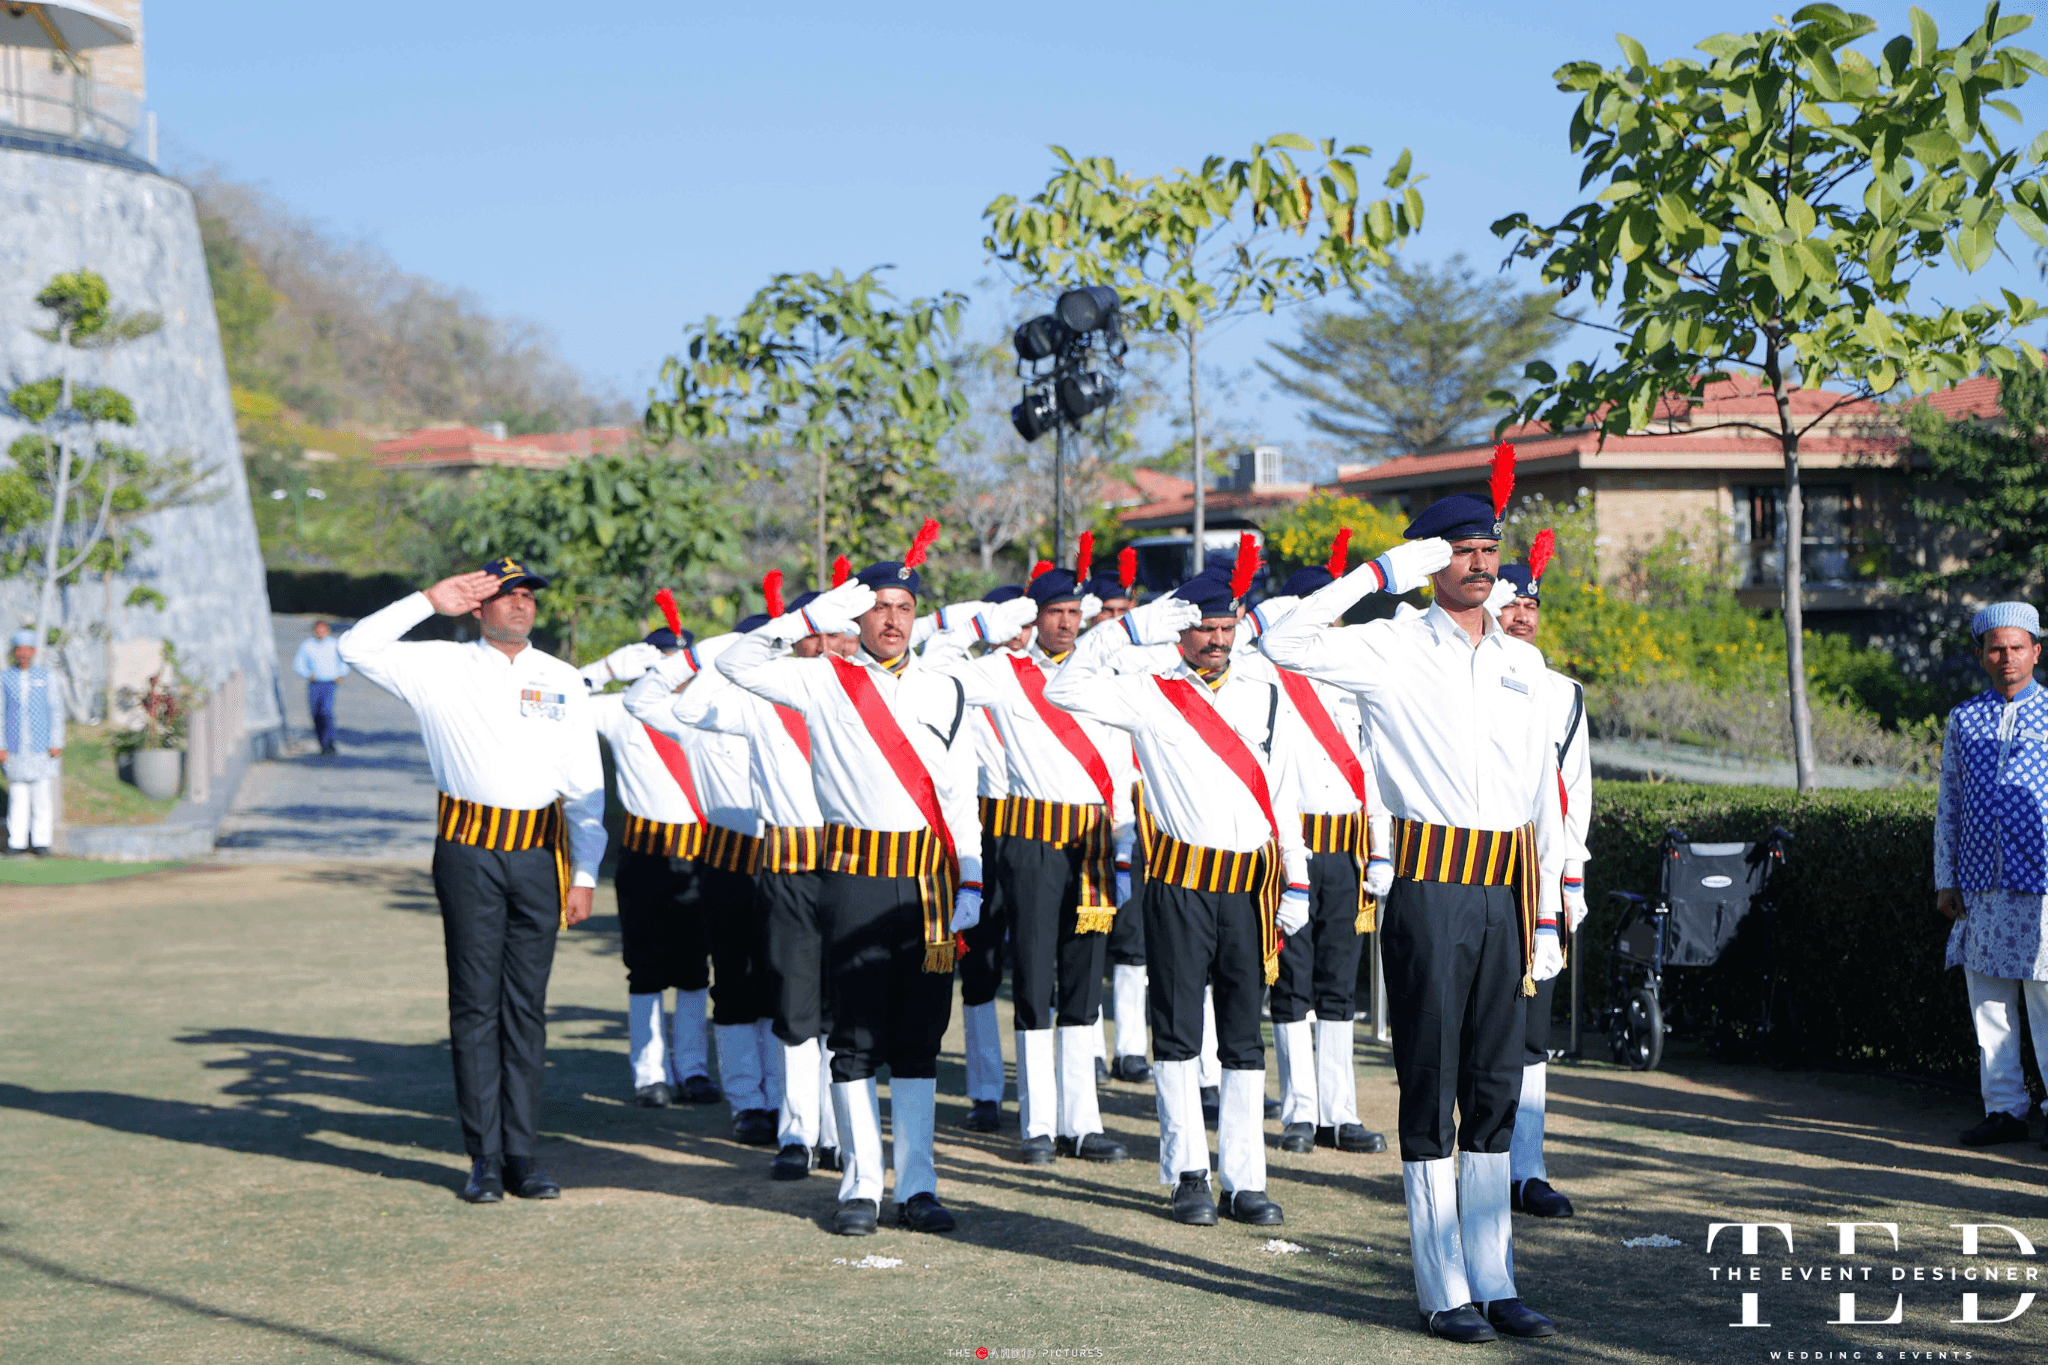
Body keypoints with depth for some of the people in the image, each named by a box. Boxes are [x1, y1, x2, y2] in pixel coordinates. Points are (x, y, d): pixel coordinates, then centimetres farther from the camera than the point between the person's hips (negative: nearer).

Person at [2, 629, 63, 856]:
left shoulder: (46, 676, 5)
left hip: (42, 747, -1)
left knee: (42, 794, -3)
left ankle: (42, 841, 2)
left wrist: (57, 743, -3)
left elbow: (57, 711, 5)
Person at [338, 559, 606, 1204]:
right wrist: (428, 600, -5)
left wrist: (584, 875, 6)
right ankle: (484, 1158, 5)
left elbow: (586, 786, 11)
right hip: (470, 853, -2)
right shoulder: (441, 667, 5)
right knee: (475, 1006, 0)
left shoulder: (563, 682, 12)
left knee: (526, 1007, 6)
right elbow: (357, 647, -3)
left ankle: (523, 1155, 11)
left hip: (540, 855, 2)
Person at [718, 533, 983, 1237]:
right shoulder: (825, 682, 3)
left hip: (928, 881, 2)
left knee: (919, 1040, 5)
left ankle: (917, 1185, 10)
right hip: (855, 876, -2)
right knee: (857, 1039, 0)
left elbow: (960, 793, 12)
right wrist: (812, 618, -12)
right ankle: (861, 1185, 6)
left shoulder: (944, 691, 11)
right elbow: (736, 662, -6)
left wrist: (970, 880, 6)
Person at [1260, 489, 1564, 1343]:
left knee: (1496, 1092, 9)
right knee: (1431, 1094, 0)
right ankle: (1444, 1292, 5)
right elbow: (1286, 642, -17)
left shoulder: (1523, 663, 13)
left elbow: (1543, 795, 16)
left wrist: (1546, 915, 14)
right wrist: (1378, 574, -13)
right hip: (1429, 889, -5)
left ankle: (1495, 1282, 16)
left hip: (1504, 894, 5)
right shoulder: (1393, 648, -1)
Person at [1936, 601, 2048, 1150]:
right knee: (1988, 1002, 5)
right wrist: (1945, 879, 9)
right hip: (1980, 887, 4)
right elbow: (1947, 805, 15)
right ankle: (2004, 1109, 13)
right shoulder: (1963, 720, 12)